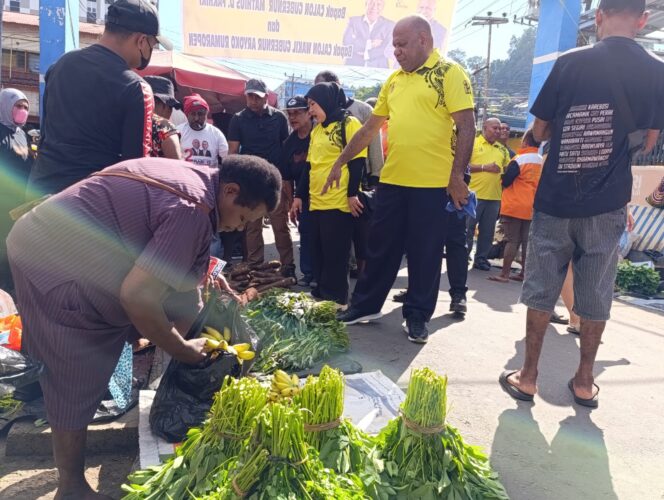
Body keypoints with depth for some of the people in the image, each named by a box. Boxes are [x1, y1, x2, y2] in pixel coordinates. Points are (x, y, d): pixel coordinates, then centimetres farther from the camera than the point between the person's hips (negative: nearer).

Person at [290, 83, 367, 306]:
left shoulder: (350, 124, -3)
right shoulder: (316, 130, 20)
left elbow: (357, 161, -10)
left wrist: (352, 194, -16)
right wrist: (299, 195, 18)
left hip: (339, 203, -7)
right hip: (316, 202, 8)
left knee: (335, 255, -2)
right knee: (318, 253, 11)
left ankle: (336, 300, 8)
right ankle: (321, 295, 22)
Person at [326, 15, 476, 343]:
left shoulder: (450, 73, -3)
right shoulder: (394, 80, 15)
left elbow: (467, 126, -9)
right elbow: (370, 127, 19)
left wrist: (457, 175, -15)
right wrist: (340, 162, 18)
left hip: (433, 183, -5)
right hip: (391, 180, 6)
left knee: (425, 254, 6)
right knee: (381, 248, 13)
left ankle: (417, 316, 20)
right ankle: (365, 305, 27)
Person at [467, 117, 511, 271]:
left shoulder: (502, 149, 15)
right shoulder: (473, 143, -1)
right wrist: (484, 167, -15)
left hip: (494, 197, 5)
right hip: (474, 194, -5)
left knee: (487, 231, 9)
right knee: (468, 228, 0)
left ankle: (481, 258, 19)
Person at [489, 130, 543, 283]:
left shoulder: (519, 160, -14)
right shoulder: (542, 161, 7)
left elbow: (505, 182, -11)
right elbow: (540, 183, 16)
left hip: (514, 206, -6)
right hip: (531, 208, 6)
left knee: (512, 240, -5)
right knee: (526, 241, 9)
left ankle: (504, 274, -3)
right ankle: (524, 273, 14)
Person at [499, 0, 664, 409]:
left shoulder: (571, 63, -5)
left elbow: (539, 133, 0)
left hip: (556, 199, -1)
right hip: (607, 204, 2)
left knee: (542, 290, 8)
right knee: (596, 295, 12)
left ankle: (528, 376, 15)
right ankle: (585, 381, 22)